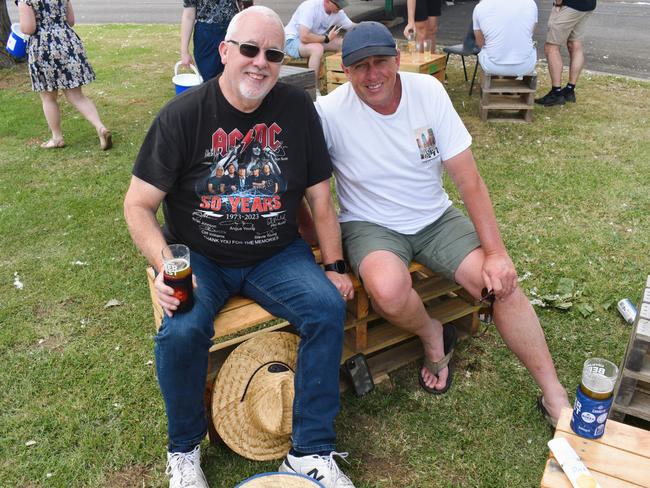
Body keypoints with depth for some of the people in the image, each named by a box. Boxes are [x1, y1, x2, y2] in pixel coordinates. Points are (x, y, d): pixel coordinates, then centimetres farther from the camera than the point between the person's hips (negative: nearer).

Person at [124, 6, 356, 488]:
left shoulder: (297, 107, -1)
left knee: (329, 307, -22)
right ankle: (184, 449, 3)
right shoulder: (182, 115, -9)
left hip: (277, 253, 2)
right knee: (182, 331, -28)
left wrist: (334, 265, -1)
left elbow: (319, 196, 4)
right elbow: (138, 205, -7)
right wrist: (164, 265, -23)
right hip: (199, 257, -2)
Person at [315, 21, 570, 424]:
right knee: (389, 289, -35)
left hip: (436, 218, 3)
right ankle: (431, 334, 3)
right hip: (371, 225, -2)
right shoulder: (329, 112, -16)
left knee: (503, 283, -14)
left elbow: (469, 179, -10)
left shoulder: (428, 90, -10)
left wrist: (497, 253, -14)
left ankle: (556, 399, 5)